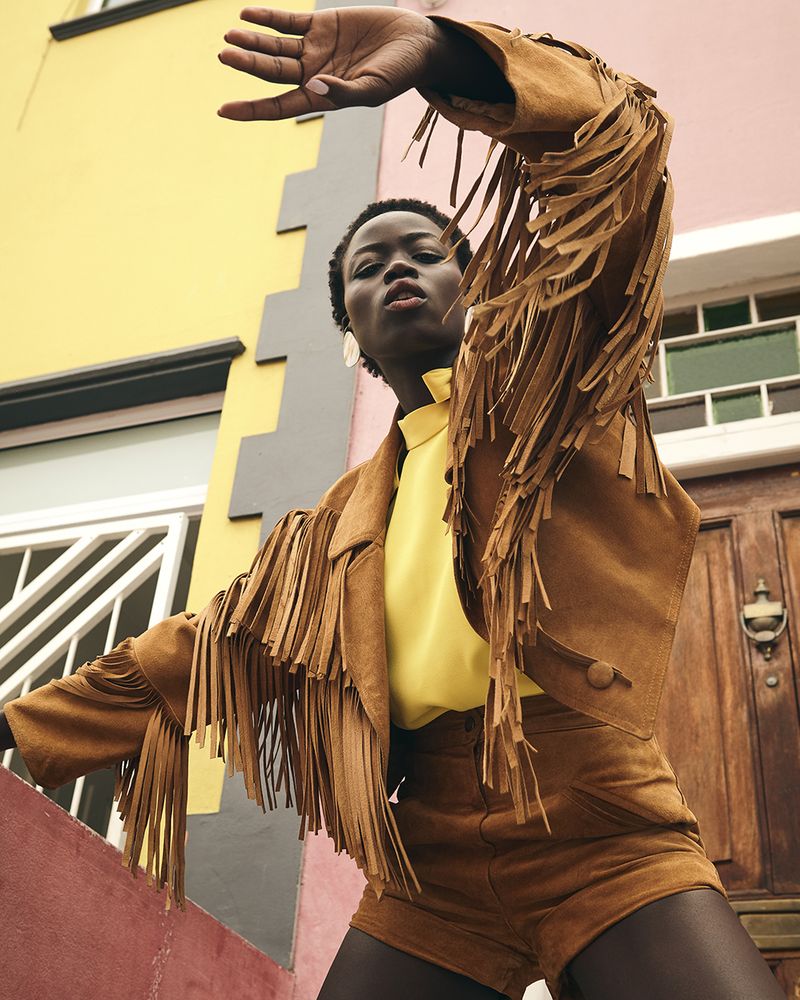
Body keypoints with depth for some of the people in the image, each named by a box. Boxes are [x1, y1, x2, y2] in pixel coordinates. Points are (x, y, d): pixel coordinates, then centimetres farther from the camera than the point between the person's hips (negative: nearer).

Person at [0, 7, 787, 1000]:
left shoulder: (540, 377, 5)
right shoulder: (342, 527, 17)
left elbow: (616, 144, -8)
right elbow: (198, 652, 23)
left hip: (604, 847, -3)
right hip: (429, 882, 4)